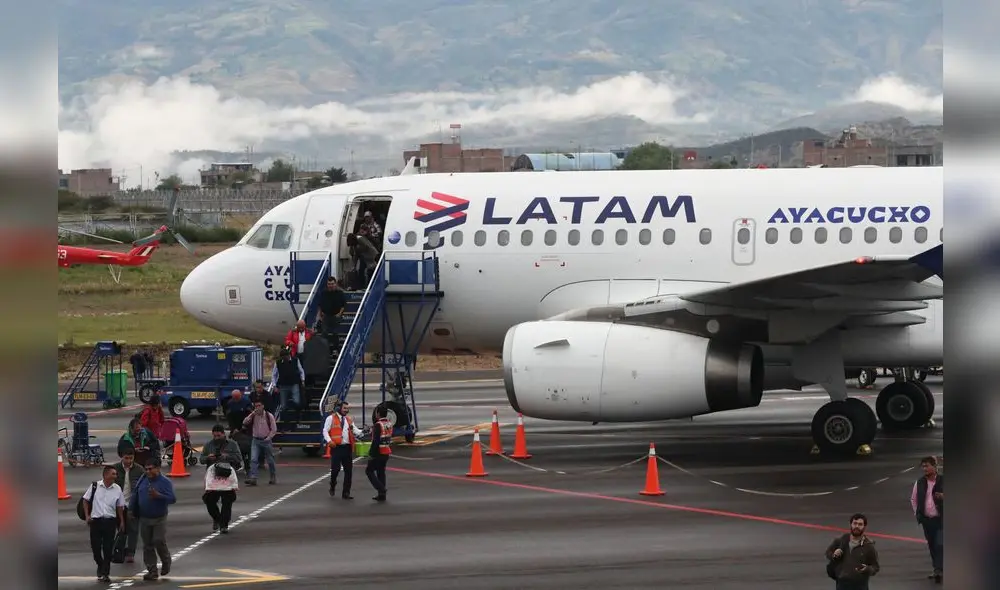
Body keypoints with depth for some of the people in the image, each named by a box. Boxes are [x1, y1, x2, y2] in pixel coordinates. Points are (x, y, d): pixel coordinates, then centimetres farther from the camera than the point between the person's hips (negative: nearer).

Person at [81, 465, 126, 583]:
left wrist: (122, 522, 7)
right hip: (95, 520, 0)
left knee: (108, 548, 0)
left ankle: (105, 573, 7)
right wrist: (87, 516, -3)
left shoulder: (117, 489, 0)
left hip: (110, 521, 0)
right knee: (95, 546, 5)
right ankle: (100, 566, 31)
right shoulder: (95, 486, -4)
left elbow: (120, 507, 9)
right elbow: (85, 500, 5)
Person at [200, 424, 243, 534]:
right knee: (209, 500, -5)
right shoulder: (209, 445, 16)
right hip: (212, 475, 2)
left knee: (227, 502, -4)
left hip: (228, 476, -2)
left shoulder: (232, 445, 9)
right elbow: (201, 459, 13)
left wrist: (227, 456, -14)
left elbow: (239, 458, 2)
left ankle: (224, 525, 3)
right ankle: (216, 519, 21)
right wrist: (208, 458, -10)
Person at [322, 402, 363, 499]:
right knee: (335, 468, -9)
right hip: (336, 447, -5)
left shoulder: (349, 420, 17)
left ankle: (346, 493, 9)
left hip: (347, 447, 5)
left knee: (348, 471, 3)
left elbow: (356, 431, 8)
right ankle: (332, 487, 20)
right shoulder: (331, 418, 2)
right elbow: (325, 431, -3)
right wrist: (329, 441, -20)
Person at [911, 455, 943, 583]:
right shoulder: (919, 483, 6)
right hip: (926, 520, 4)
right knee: (932, 546, 11)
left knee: (940, 544, -14)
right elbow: (913, 499, 19)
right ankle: (936, 569, 22)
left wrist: (943, 496, -21)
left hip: (940, 519, -4)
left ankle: (939, 570, -15)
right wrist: (917, 513, 13)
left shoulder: (943, 481, -6)